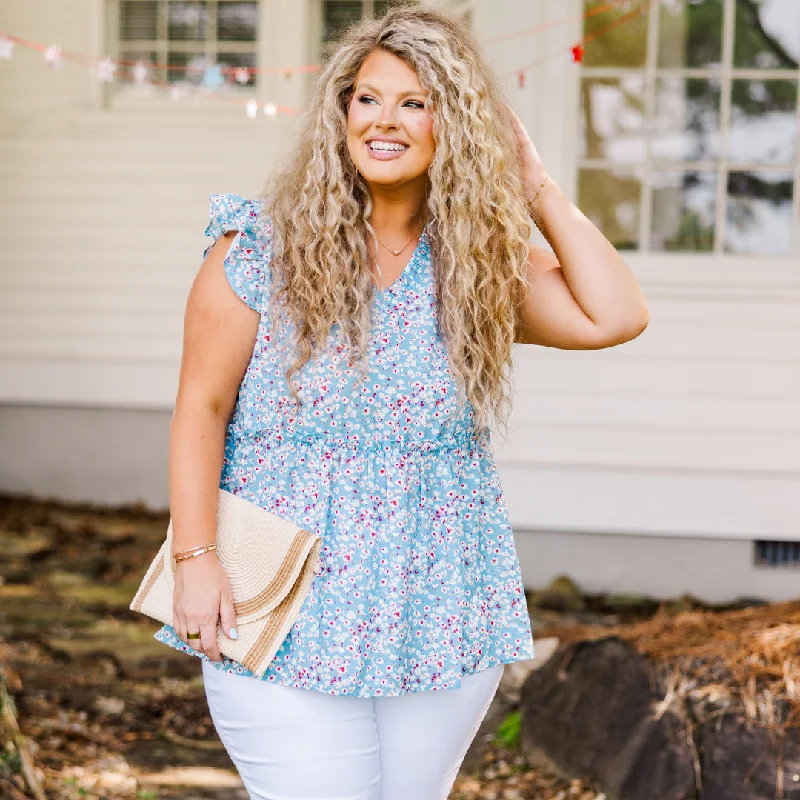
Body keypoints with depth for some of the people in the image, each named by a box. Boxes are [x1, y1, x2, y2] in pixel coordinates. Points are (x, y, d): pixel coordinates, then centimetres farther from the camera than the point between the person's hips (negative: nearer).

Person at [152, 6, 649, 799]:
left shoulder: (482, 261, 4)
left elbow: (614, 318, -8)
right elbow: (201, 409, -4)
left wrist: (539, 192, -3)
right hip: (290, 622, -3)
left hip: (442, 626, 3)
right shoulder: (264, 244, -4)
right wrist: (196, 559, -13)